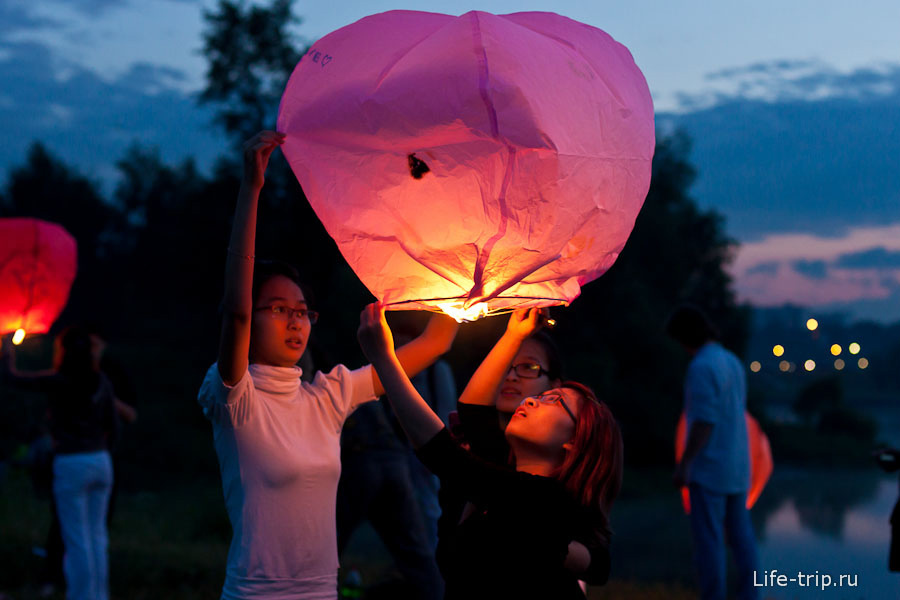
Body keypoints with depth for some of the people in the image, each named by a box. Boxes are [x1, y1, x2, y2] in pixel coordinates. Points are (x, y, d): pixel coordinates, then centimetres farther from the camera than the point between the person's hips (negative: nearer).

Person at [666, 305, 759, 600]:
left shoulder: (701, 366, -16)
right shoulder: (733, 362, 10)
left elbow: (704, 421, -21)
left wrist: (683, 464, -17)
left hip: (709, 468, -9)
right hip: (737, 465, 9)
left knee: (708, 537, -4)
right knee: (740, 534, 12)